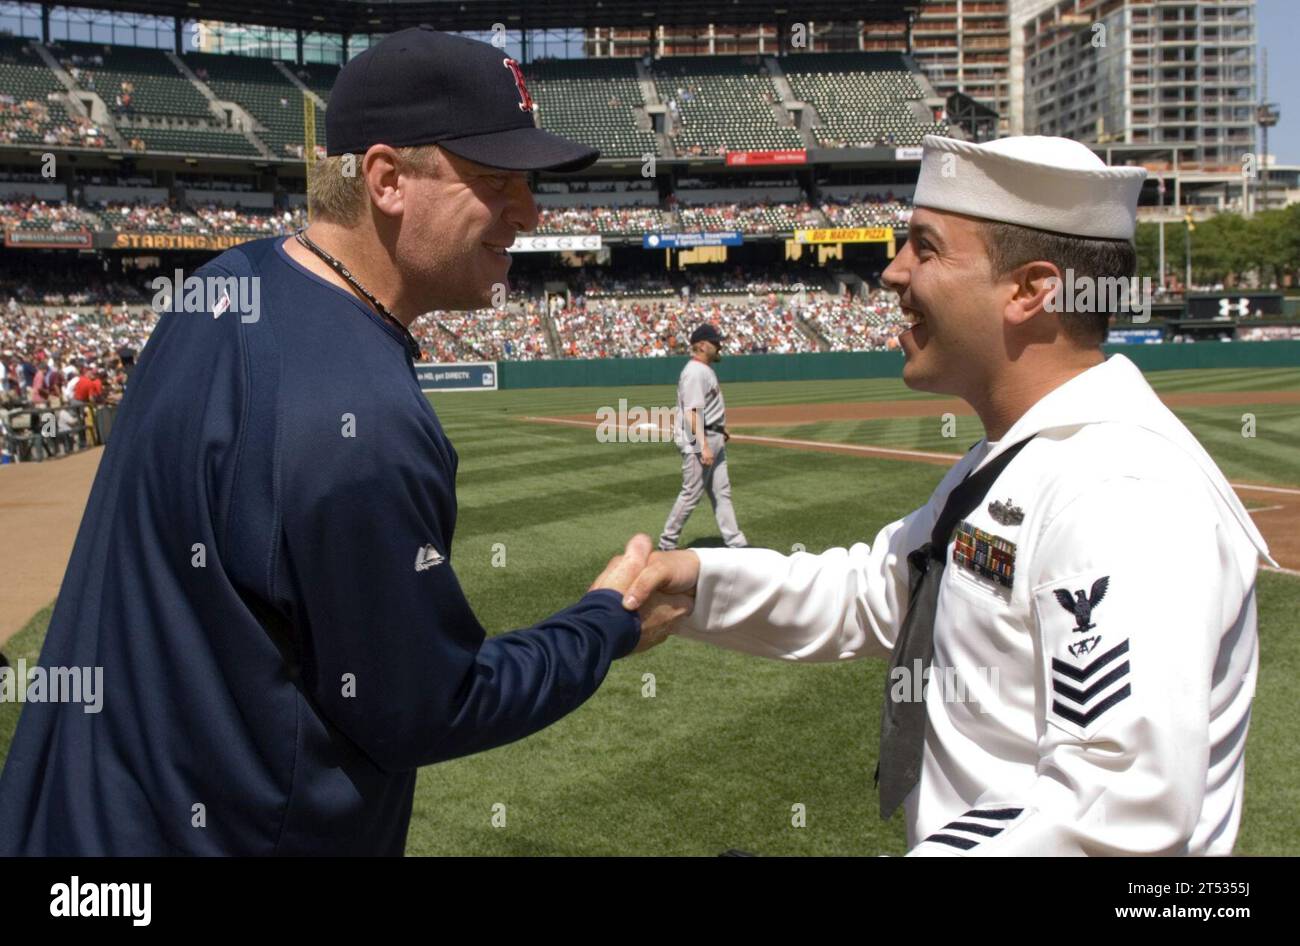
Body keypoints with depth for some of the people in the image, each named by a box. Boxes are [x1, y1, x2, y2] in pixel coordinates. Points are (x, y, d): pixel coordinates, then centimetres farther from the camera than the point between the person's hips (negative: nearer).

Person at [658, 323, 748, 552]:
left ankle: (735, 542, 14)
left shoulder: (705, 370, 14)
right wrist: (704, 446, -28)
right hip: (698, 440, -10)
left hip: (714, 439, 10)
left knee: (722, 493, 10)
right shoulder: (694, 372, -18)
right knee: (692, 493, -3)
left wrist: (721, 430, 21)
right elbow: (692, 412, -25)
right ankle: (667, 542, 7)